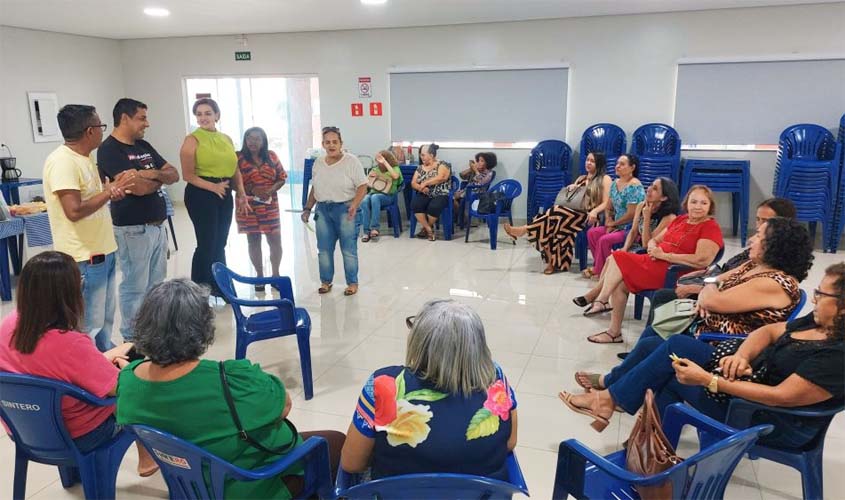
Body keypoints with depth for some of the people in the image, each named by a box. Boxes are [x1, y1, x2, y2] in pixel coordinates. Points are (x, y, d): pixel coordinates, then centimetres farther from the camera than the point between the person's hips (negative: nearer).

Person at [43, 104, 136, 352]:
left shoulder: (83, 158, 11)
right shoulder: (62, 162, -20)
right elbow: (75, 210, -27)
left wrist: (114, 188, -3)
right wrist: (110, 191, -17)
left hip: (102, 251, 10)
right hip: (84, 258, -10)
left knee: (104, 319, 21)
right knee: (88, 325, -1)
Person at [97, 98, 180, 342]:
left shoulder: (143, 146, 13)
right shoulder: (109, 150, -13)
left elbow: (174, 174, 10)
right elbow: (139, 187, -22)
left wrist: (153, 174, -11)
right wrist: (160, 178, -1)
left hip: (157, 225, 8)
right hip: (133, 229, -8)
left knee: (156, 283, 16)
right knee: (135, 287, 1)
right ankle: (132, 339, 12)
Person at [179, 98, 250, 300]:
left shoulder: (227, 139, 12)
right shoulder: (192, 140, -6)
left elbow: (235, 170, 15)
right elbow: (188, 175, -12)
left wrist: (241, 195, 6)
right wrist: (213, 187, -20)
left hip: (225, 195, 6)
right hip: (201, 195, -6)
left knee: (220, 244, 14)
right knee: (206, 244, -5)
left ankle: (220, 287, 26)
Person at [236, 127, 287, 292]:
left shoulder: (271, 156, 6)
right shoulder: (239, 158, -2)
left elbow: (282, 177, 8)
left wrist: (272, 189, -10)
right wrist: (252, 190, -18)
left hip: (270, 206, 2)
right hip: (249, 207, -2)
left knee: (276, 241, 2)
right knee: (253, 241, 6)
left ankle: (275, 275, 19)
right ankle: (259, 276, 19)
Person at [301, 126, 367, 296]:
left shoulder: (351, 161, -7)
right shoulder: (318, 163, 9)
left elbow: (362, 186, -9)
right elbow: (314, 188, 17)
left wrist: (354, 204, -23)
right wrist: (308, 208, 12)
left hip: (345, 209, -5)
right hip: (323, 209, 5)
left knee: (349, 249, 1)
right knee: (324, 249, 9)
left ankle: (352, 283, 13)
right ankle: (326, 281, 23)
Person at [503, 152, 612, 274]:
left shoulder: (605, 179, 6)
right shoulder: (581, 178, 27)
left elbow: (606, 203, -4)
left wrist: (594, 211, -22)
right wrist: (569, 189, 5)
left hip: (589, 217, -5)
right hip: (575, 214, 5)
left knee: (557, 212, -30)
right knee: (557, 223, -30)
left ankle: (526, 230, -23)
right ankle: (555, 262, -31)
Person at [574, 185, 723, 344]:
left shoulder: (711, 227, -4)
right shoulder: (680, 220, 19)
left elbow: (702, 260, -19)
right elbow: (654, 240, 22)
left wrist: (664, 255, -16)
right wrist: (653, 249, -4)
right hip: (653, 263, 8)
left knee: (618, 259, -16)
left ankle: (600, 300, -2)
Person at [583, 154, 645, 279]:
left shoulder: (634, 186, -17)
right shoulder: (615, 183, 10)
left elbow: (631, 214, -20)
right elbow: (608, 208, 16)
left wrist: (613, 223, -8)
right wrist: (609, 222, -2)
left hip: (631, 228, -9)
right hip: (617, 226, 9)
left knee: (605, 239, -24)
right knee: (591, 232, -6)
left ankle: (599, 270, -5)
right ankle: (600, 264, 3)